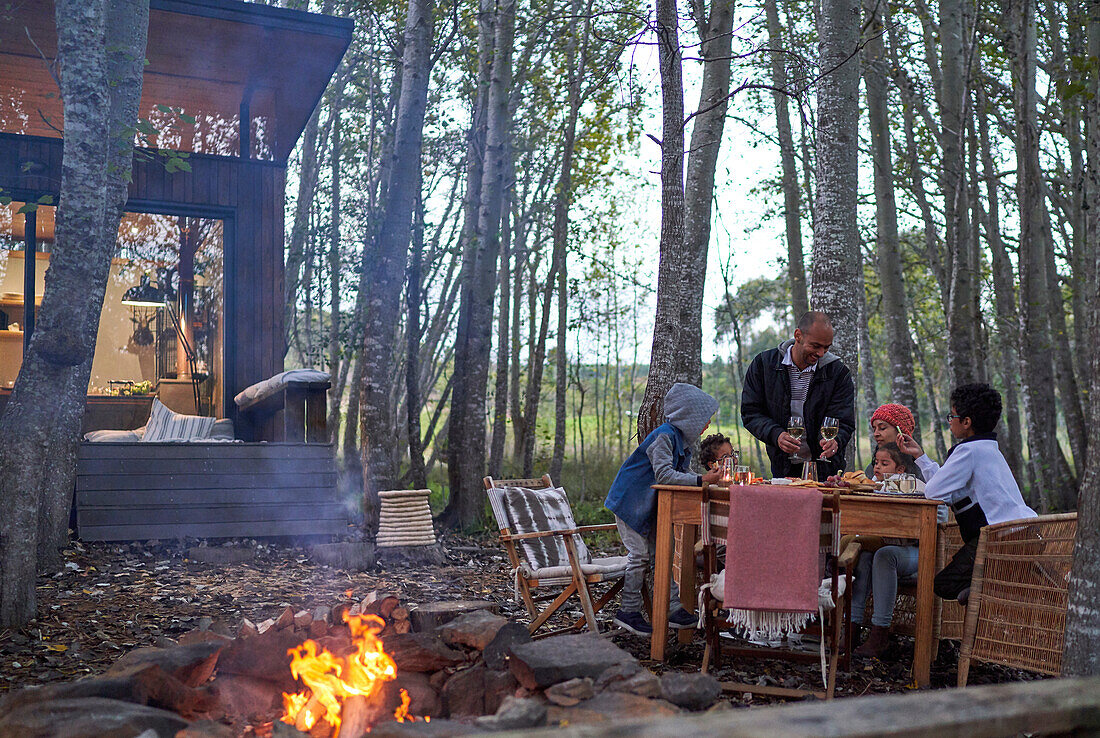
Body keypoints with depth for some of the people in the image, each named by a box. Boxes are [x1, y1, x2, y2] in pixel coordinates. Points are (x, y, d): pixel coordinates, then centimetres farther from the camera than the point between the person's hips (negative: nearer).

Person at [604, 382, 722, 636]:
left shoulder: (683, 439, 7)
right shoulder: (664, 435, -23)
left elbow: (684, 473, 8)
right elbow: (664, 475, -31)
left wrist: (709, 477, -9)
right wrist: (701, 480, -30)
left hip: (650, 505, 10)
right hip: (629, 501, -9)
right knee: (640, 554, -6)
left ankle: (673, 609, 14)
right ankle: (628, 612, 4)